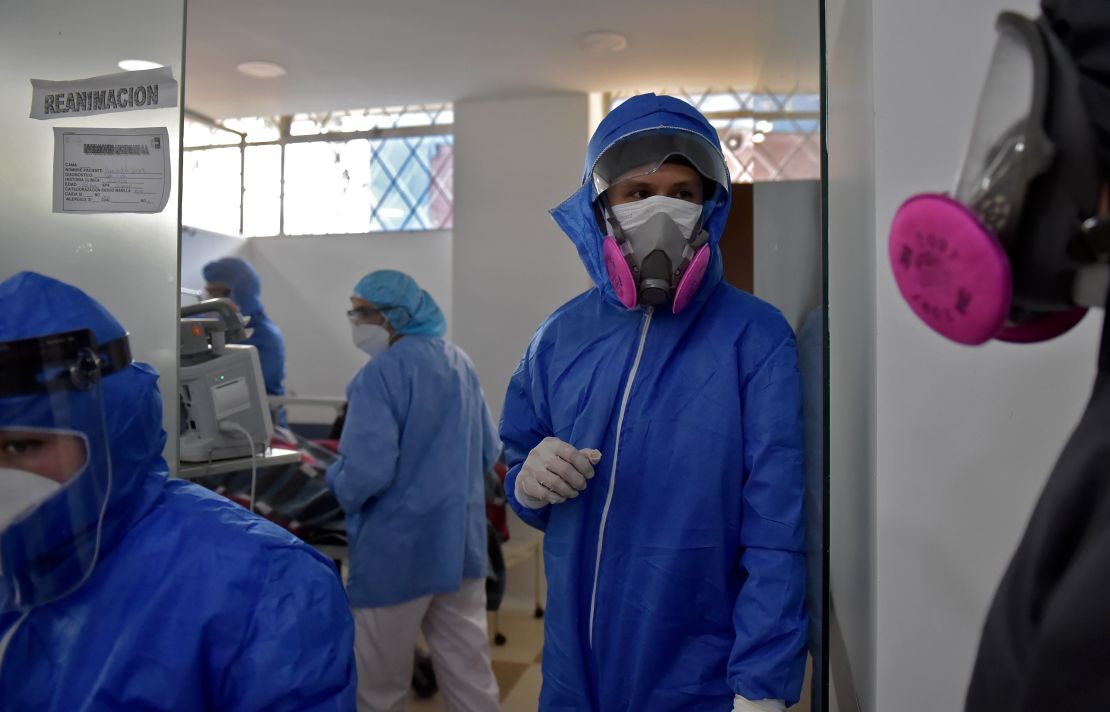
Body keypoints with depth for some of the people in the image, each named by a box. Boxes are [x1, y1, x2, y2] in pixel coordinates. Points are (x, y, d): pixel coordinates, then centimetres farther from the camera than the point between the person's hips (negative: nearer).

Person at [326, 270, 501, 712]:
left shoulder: (380, 374, -17)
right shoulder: (460, 362, 7)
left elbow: (366, 472, -24)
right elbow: (489, 452, 13)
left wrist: (338, 483, -4)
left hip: (399, 549, -7)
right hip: (461, 541, 7)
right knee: (469, 671, 16)